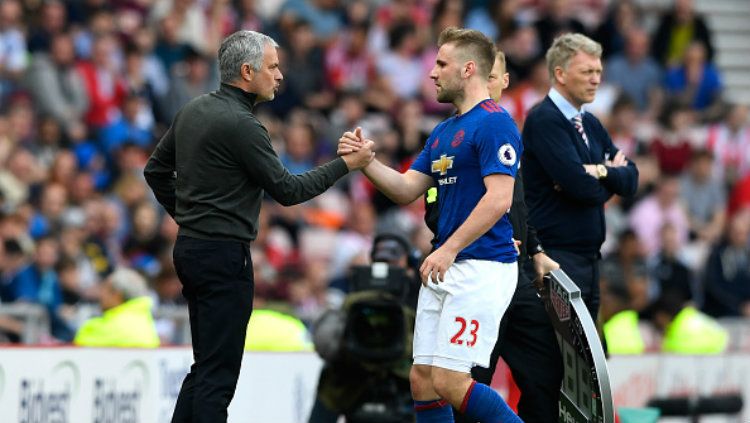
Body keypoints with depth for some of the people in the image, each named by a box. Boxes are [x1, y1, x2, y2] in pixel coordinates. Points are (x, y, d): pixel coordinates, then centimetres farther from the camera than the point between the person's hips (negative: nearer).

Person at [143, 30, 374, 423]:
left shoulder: (193, 111, 10)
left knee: (205, 367, 15)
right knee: (217, 375, -7)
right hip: (224, 255, -9)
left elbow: (155, 170, 19)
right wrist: (345, 164, -7)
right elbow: (287, 190, -13)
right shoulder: (240, 124, -17)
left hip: (190, 248, 9)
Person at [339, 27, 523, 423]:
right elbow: (406, 190, 17)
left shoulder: (493, 123, -11)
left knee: (448, 381, -13)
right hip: (444, 270, 9)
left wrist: (449, 249, -21)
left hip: (483, 268, -9)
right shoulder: (443, 131, 18)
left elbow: (498, 200, -20)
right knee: (422, 379, 6)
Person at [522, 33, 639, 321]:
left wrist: (601, 172, -12)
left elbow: (630, 179, 9)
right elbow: (583, 188, -21)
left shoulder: (590, 124, 16)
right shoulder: (544, 120, -12)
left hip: (589, 258, 9)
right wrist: (611, 175, 0)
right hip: (558, 257, -9)